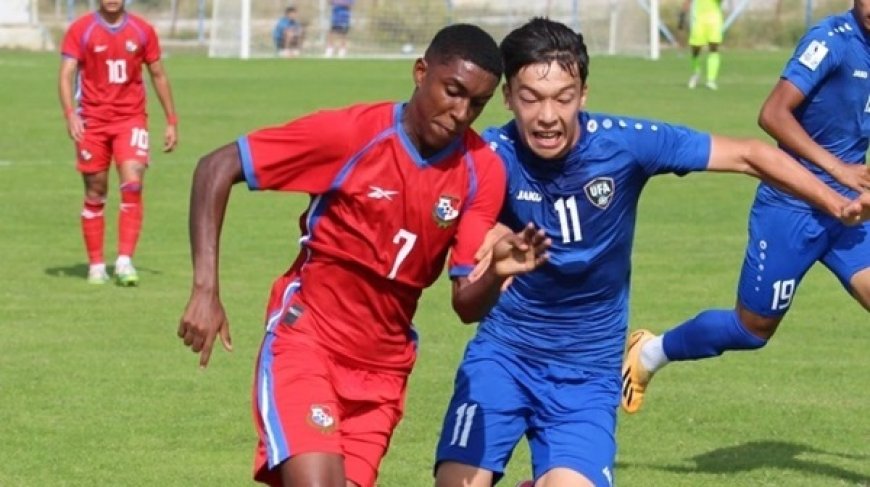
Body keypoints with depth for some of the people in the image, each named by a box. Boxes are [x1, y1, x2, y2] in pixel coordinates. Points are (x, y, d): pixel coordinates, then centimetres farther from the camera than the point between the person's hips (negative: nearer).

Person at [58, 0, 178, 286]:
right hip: (92, 122, -1)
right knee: (95, 195, 3)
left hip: (131, 120, 1)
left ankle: (125, 261, -16)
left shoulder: (142, 31, 5)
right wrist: (70, 114, -22)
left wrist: (171, 121, 12)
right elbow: (66, 75, -7)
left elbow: (158, 76, 14)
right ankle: (96, 265, 13)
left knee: (133, 185, -16)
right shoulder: (80, 30, -1)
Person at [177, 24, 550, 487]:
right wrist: (205, 289, -18)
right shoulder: (350, 134, -16)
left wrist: (497, 272, -29)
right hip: (306, 339, -4)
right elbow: (217, 167, -12)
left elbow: (466, 302, -5)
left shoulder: (482, 172, -6)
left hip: (383, 368, 4)